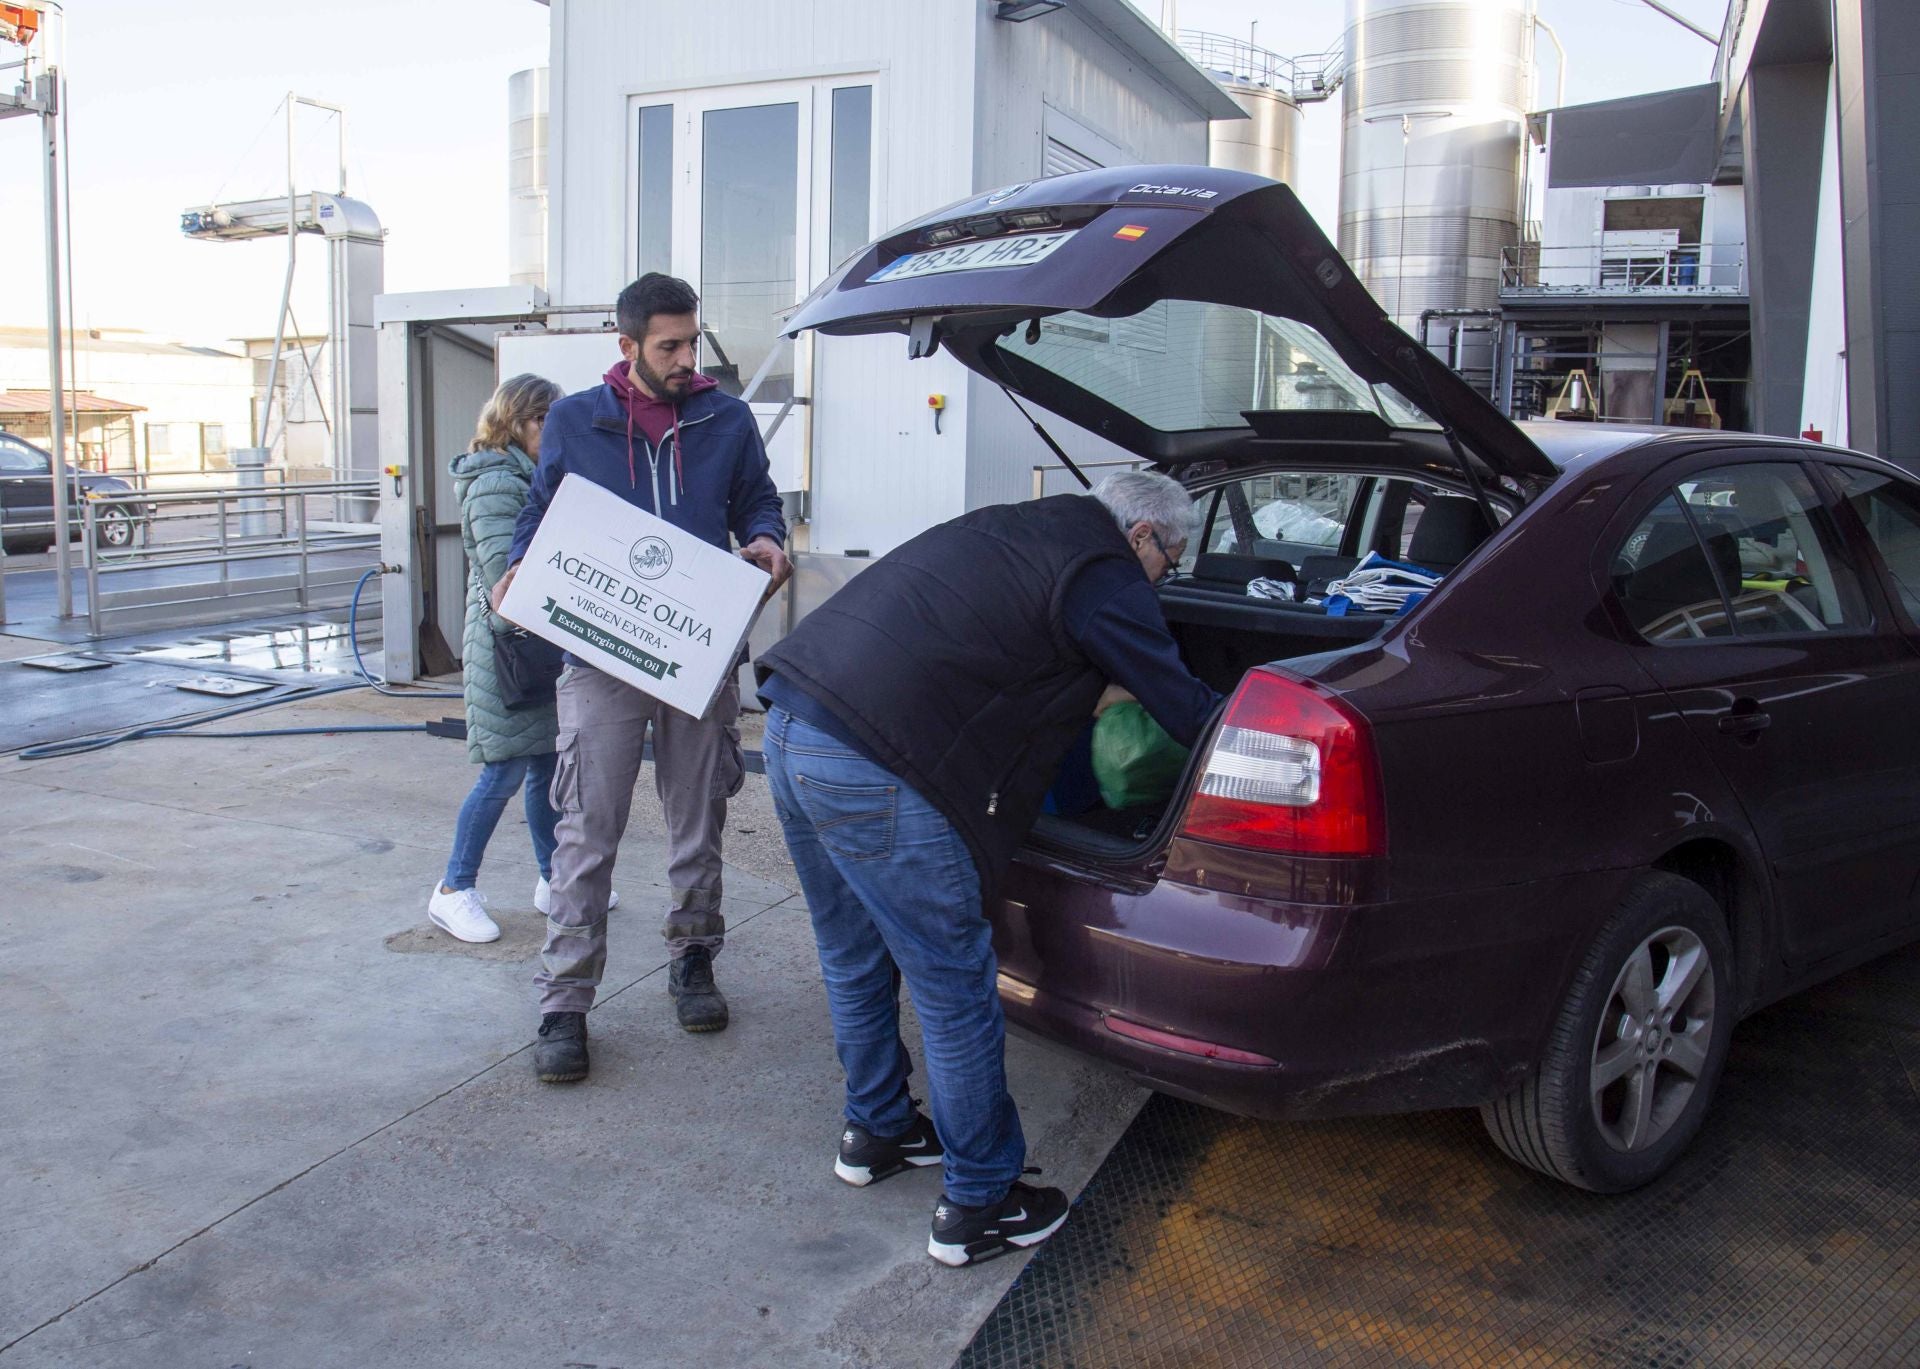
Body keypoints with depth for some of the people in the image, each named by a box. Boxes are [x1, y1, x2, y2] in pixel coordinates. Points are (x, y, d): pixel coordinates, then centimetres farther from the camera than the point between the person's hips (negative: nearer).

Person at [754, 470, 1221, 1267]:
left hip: (792, 726, 10)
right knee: (955, 993, 5)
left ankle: (876, 1133, 43)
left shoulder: (1009, 528, 22)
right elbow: (1188, 710, 2)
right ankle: (979, 1206, 20)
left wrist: (1098, 693, 37)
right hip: (876, 773, -9)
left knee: (856, 963, 25)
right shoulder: (1103, 579, -3)